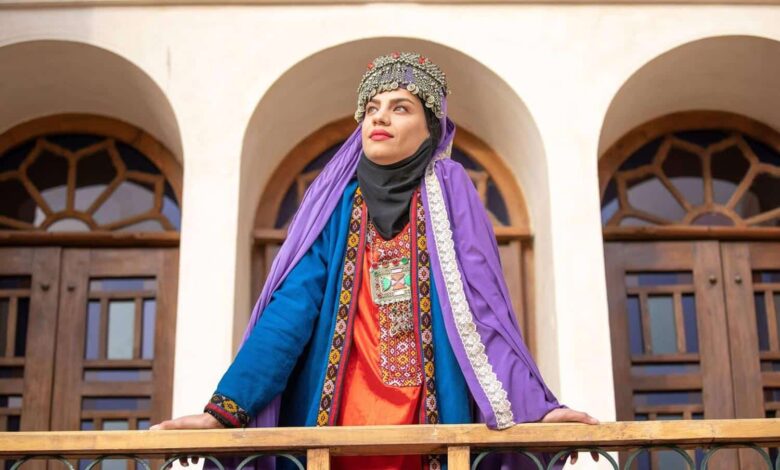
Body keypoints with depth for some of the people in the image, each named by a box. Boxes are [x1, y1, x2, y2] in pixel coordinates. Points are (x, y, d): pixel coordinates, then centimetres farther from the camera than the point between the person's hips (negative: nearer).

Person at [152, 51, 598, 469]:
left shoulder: (451, 199, 3)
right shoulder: (334, 203, 6)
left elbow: (484, 312, -2)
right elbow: (290, 308, -5)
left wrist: (535, 406, -16)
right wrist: (226, 407, -16)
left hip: (431, 426, -1)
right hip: (336, 422, 1)